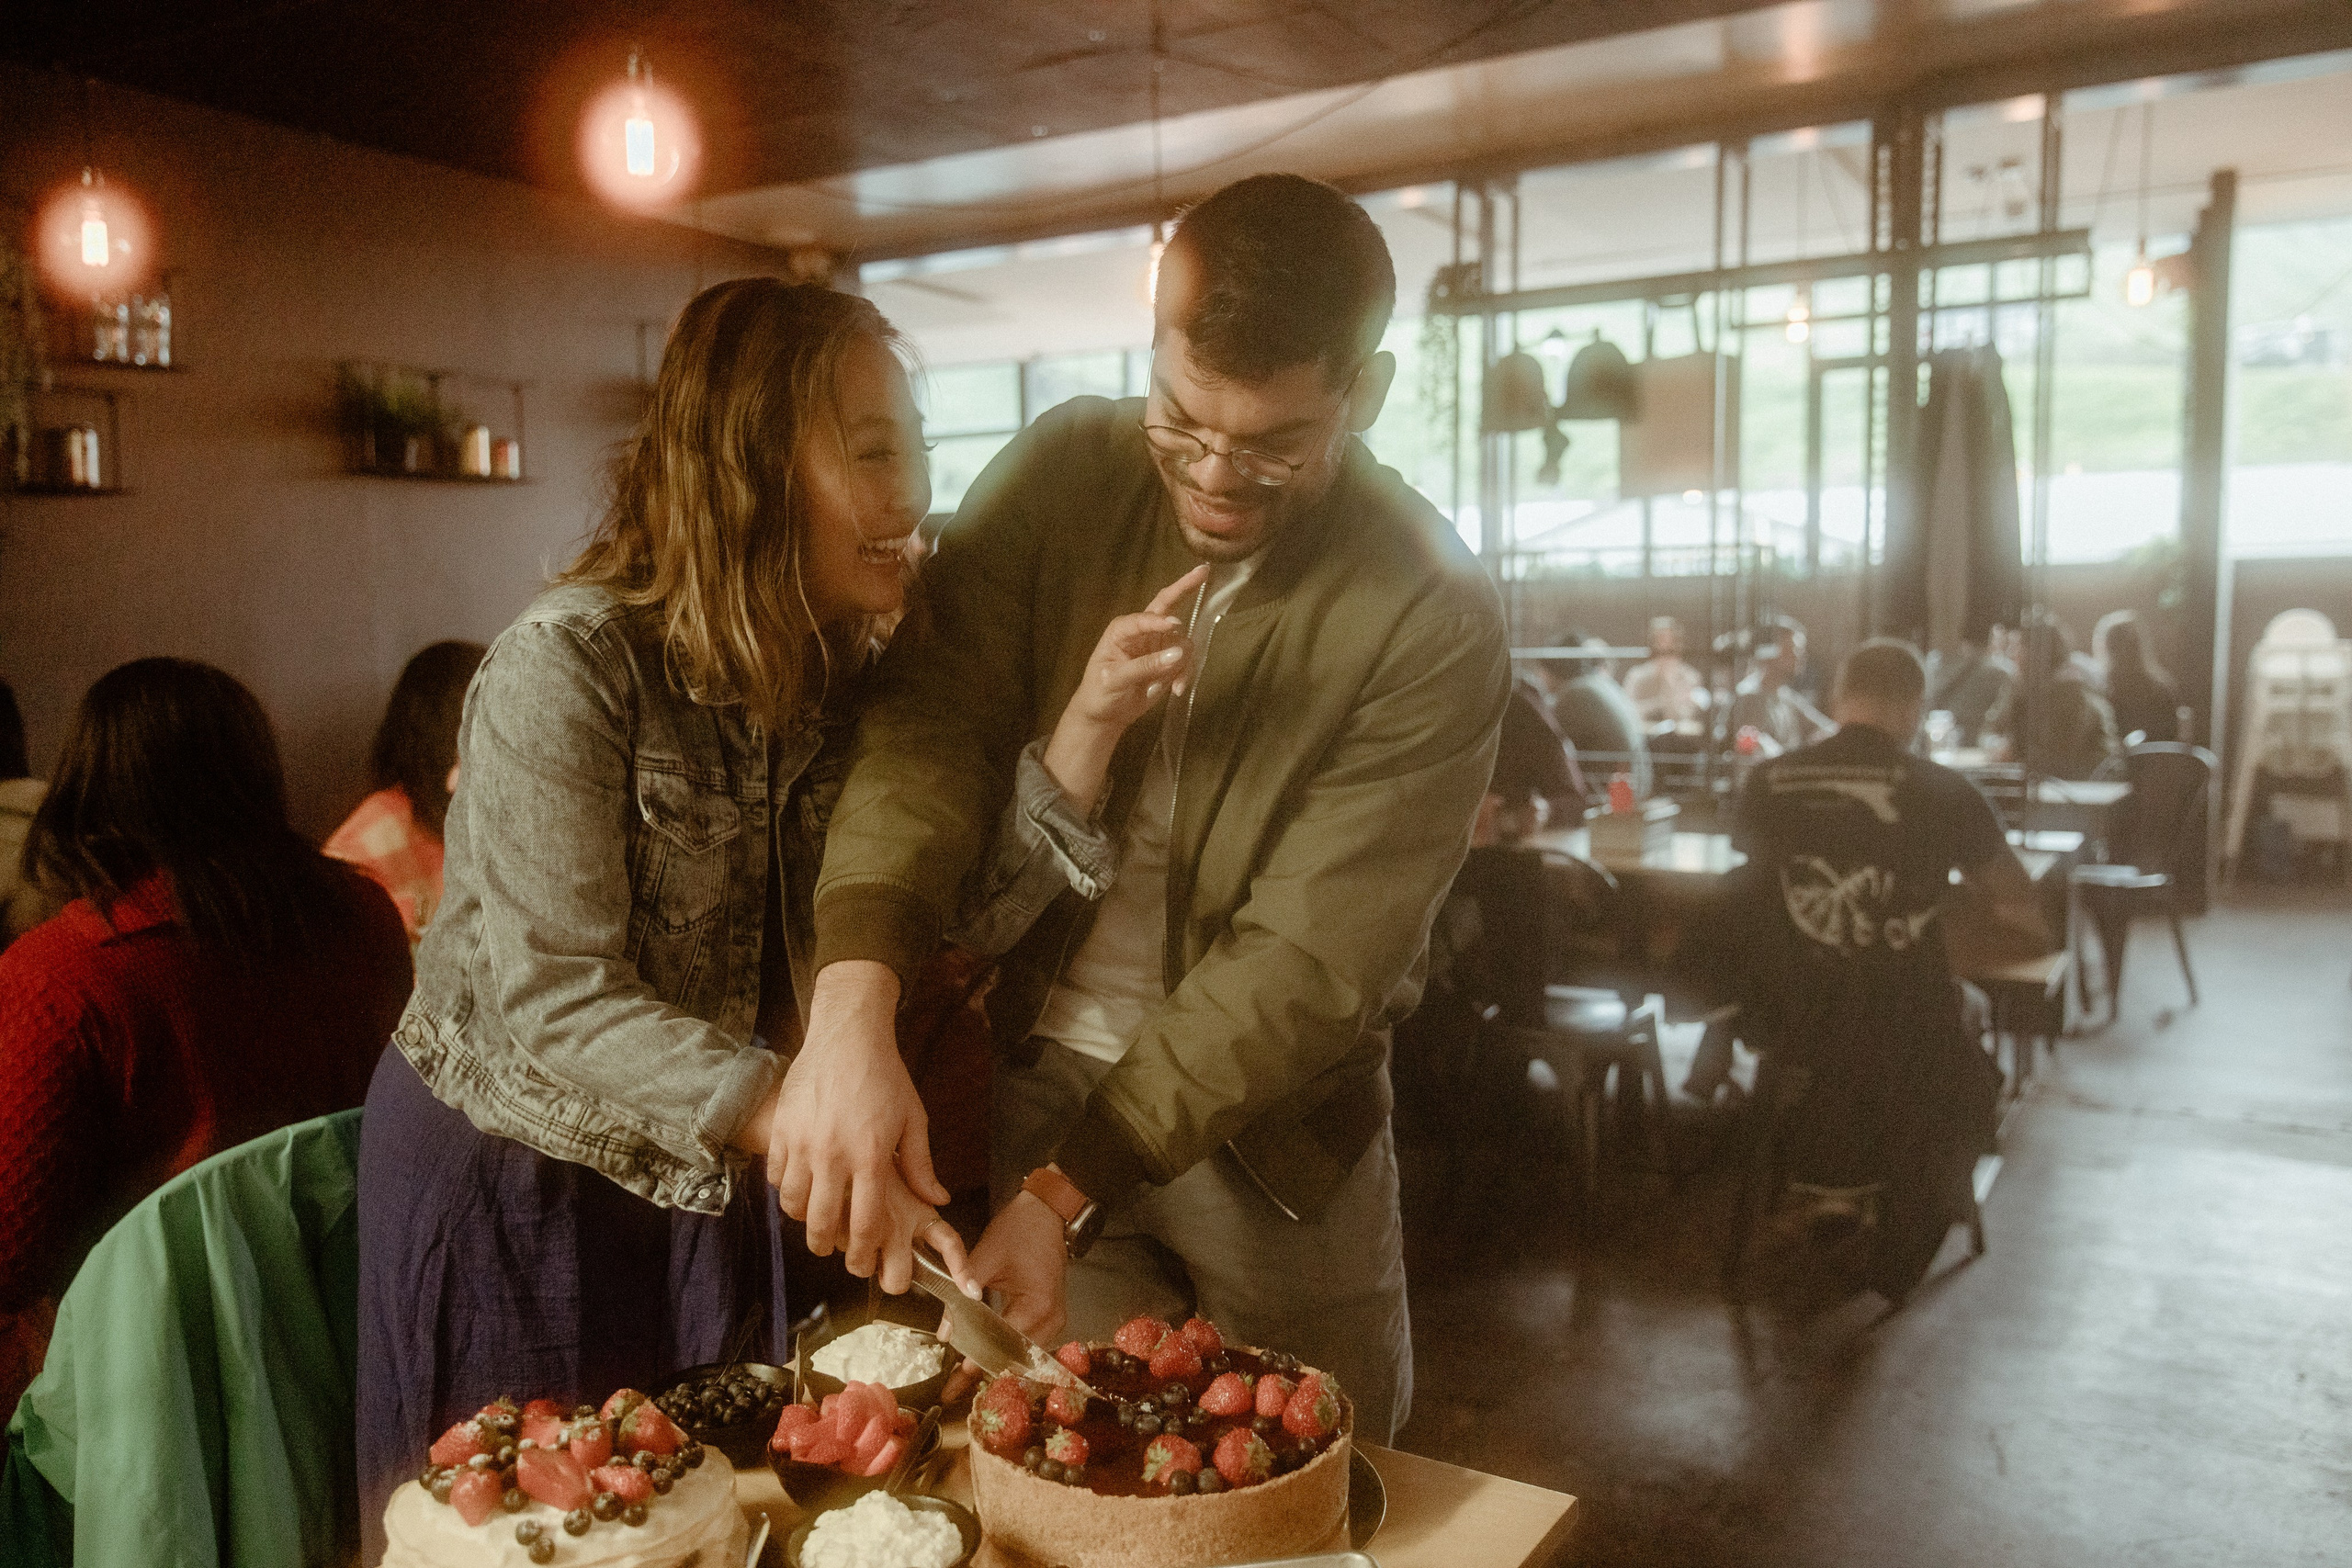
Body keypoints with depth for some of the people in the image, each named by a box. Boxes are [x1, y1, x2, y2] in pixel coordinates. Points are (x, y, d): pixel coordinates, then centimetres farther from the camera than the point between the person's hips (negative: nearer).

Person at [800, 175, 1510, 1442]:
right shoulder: (1062, 474, -9)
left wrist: (1069, 1191, -26)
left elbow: (1309, 959, -22)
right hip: (1037, 1068, 2)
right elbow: (931, 718, -18)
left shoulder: (1434, 618, -19)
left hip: (1268, 1124, -1)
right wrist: (854, 1004, -34)